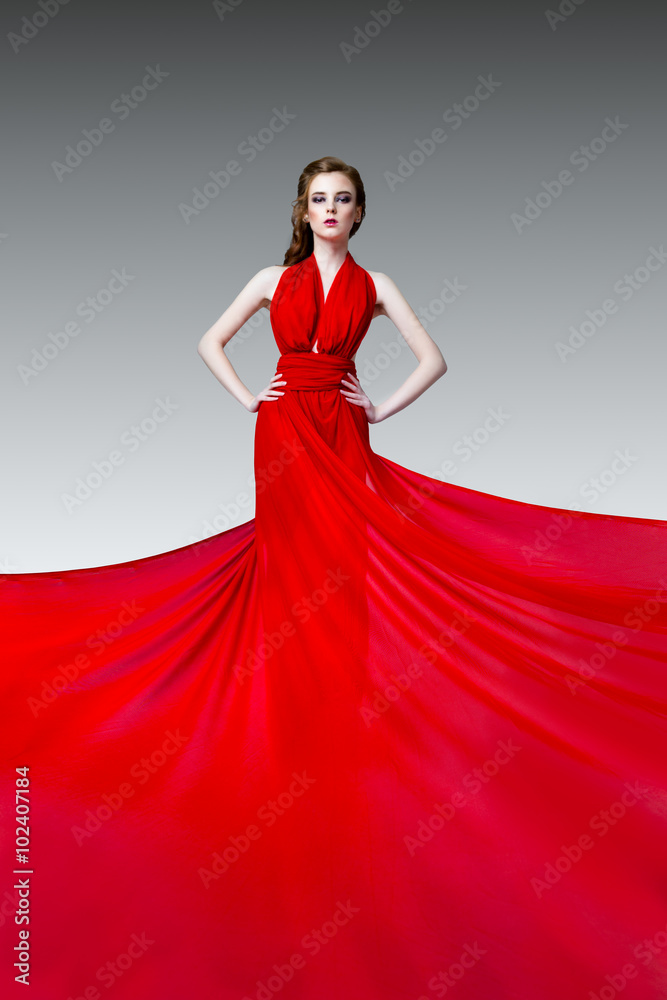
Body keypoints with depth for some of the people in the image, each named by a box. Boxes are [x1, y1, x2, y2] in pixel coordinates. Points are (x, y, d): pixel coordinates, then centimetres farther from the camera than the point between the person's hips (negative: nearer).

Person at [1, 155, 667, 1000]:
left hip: (344, 436, 0)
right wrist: (248, 399, 2)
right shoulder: (276, 279, 12)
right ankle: (293, 753, 13)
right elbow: (211, 342, 13)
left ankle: (345, 733, 9)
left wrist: (382, 410, -2)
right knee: (291, 573, 0)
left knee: (347, 579, -4)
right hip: (284, 433, 1)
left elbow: (433, 359, 5)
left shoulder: (372, 284, 10)